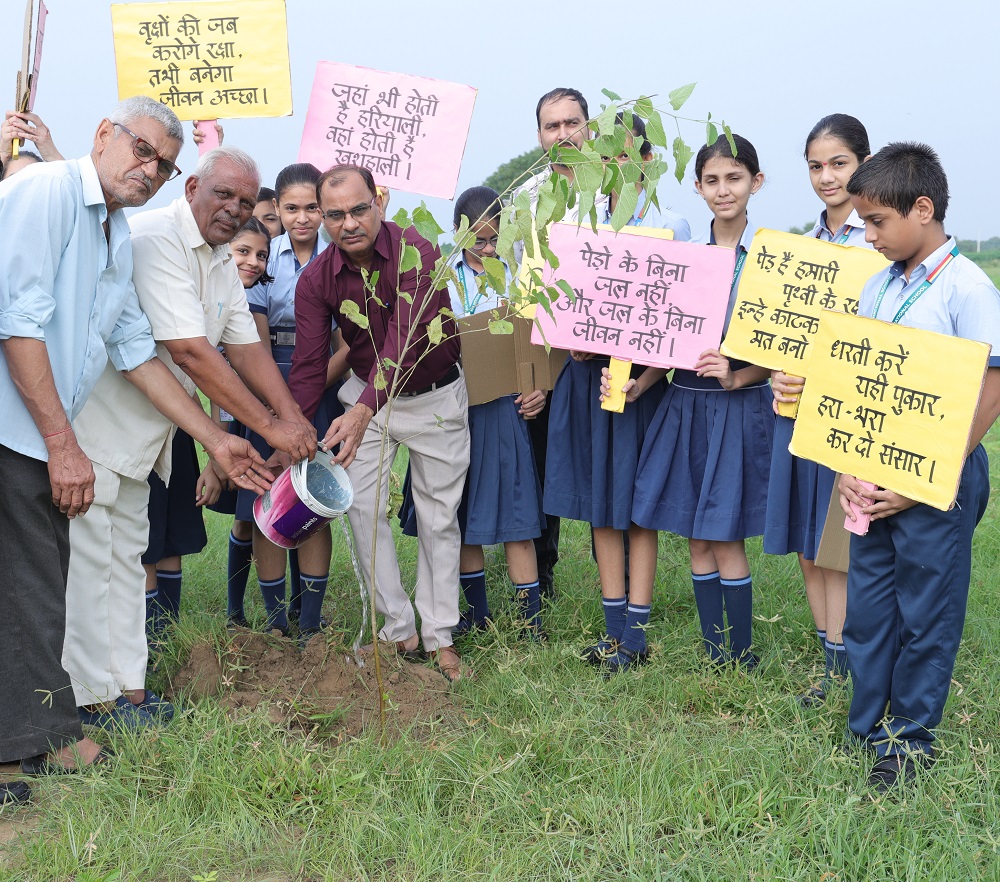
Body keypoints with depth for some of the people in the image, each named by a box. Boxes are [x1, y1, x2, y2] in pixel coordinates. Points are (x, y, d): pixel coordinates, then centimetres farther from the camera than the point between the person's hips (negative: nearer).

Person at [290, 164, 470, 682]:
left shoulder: (416, 252, -28)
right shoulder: (316, 279, -15)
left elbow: (405, 341, -39)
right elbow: (309, 366, -14)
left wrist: (363, 411, -51)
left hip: (435, 395, -3)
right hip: (366, 392, 3)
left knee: (439, 514, 4)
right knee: (361, 504, -5)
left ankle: (439, 637, 15)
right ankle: (398, 630, 7)